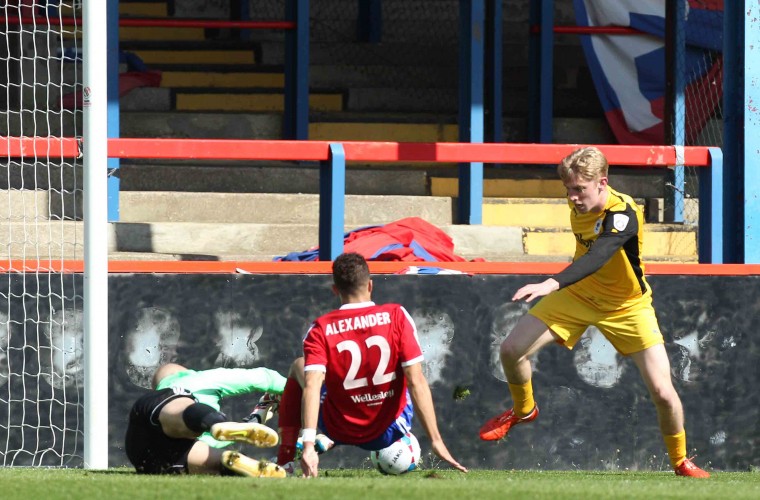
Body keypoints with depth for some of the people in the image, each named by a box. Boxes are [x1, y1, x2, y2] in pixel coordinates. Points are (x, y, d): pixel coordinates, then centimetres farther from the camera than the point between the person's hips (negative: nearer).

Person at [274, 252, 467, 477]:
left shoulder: (320, 330, -12)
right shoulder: (396, 317, -13)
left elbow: (311, 386, -24)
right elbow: (416, 382, -16)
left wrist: (308, 444, -32)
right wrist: (436, 441, -17)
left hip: (339, 431, -1)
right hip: (389, 432, 1)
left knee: (298, 366, 25)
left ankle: (285, 458, 18)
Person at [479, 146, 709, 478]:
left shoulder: (623, 214, -33)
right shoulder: (578, 203, -11)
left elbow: (597, 257, -51)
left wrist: (553, 284, -64)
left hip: (627, 307, -5)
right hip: (578, 295, 5)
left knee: (662, 391, -14)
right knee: (511, 350, -9)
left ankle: (680, 461, 13)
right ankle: (523, 410, 24)